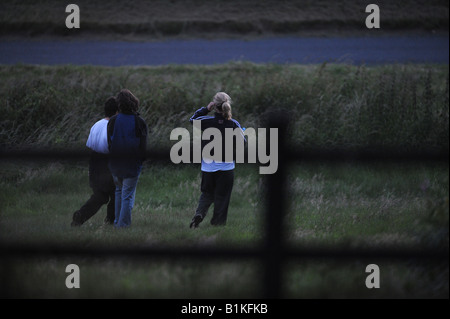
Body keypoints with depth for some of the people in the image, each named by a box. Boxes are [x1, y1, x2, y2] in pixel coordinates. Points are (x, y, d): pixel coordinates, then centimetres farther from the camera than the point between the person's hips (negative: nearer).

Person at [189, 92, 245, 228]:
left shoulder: (207, 121, -9)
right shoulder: (234, 124, -11)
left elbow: (193, 119, 10)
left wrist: (206, 109, 8)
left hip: (208, 166, 1)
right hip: (226, 167, -1)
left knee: (207, 194, 15)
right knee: (222, 197, 9)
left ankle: (199, 214, -9)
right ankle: (218, 224, 10)